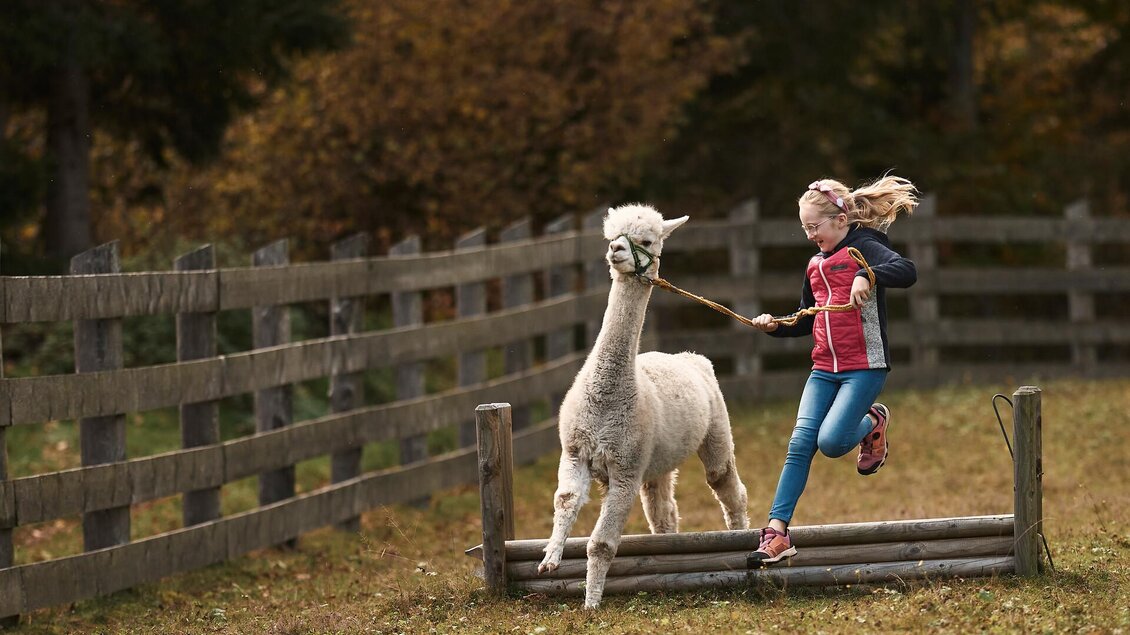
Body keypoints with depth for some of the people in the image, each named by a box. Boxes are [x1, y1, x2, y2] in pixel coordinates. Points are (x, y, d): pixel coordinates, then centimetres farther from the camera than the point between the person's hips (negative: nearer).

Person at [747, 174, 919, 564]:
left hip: (864, 366, -7)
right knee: (800, 443, -6)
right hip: (825, 368, 7)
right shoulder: (816, 265, 16)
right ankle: (777, 531, -7)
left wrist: (867, 276, -41)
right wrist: (775, 326, 8)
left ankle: (872, 423, 16)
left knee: (831, 441, -18)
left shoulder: (864, 248, -7)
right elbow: (806, 322, 26)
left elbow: (907, 272, -26)